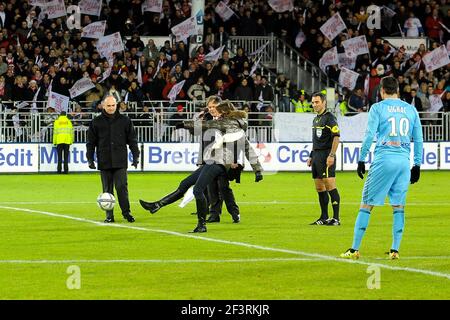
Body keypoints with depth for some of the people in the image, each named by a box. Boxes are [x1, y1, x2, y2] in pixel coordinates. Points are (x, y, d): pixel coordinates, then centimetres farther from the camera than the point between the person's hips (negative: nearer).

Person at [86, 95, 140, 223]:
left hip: (120, 161, -1)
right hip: (104, 162, 1)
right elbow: (91, 142, 9)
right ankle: (109, 216, 8)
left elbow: (132, 140, 10)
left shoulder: (124, 121, 6)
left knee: (122, 187, -8)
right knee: (107, 190, 4)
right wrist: (90, 159, 2)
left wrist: (136, 156, 4)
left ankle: (126, 212, 0)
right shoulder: (96, 122, 6)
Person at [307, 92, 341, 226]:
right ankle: (324, 218, 16)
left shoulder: (329, 117, -9)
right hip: (317, 155, 9)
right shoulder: (316, 119, 18)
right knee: (319, 188, 10)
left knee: (330, 186, -10)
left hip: (326, 156, -9)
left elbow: (336, 137, -16)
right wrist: (311, 157, 22)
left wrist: (332, 155, -23)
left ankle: (336, 218, -10)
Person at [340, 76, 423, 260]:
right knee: (398, 206, 9)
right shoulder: (411, 109, 13)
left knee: (366, 205, 1)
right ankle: (395, 250, 5)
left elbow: (369, 135, -4)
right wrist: (417, 165, 17)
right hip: (404, 160, 3)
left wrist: (361, 160, 2)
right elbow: (418, 139, 13)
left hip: (384, 159, -3)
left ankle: (355, 249, 0)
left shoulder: (377, 108, 1)